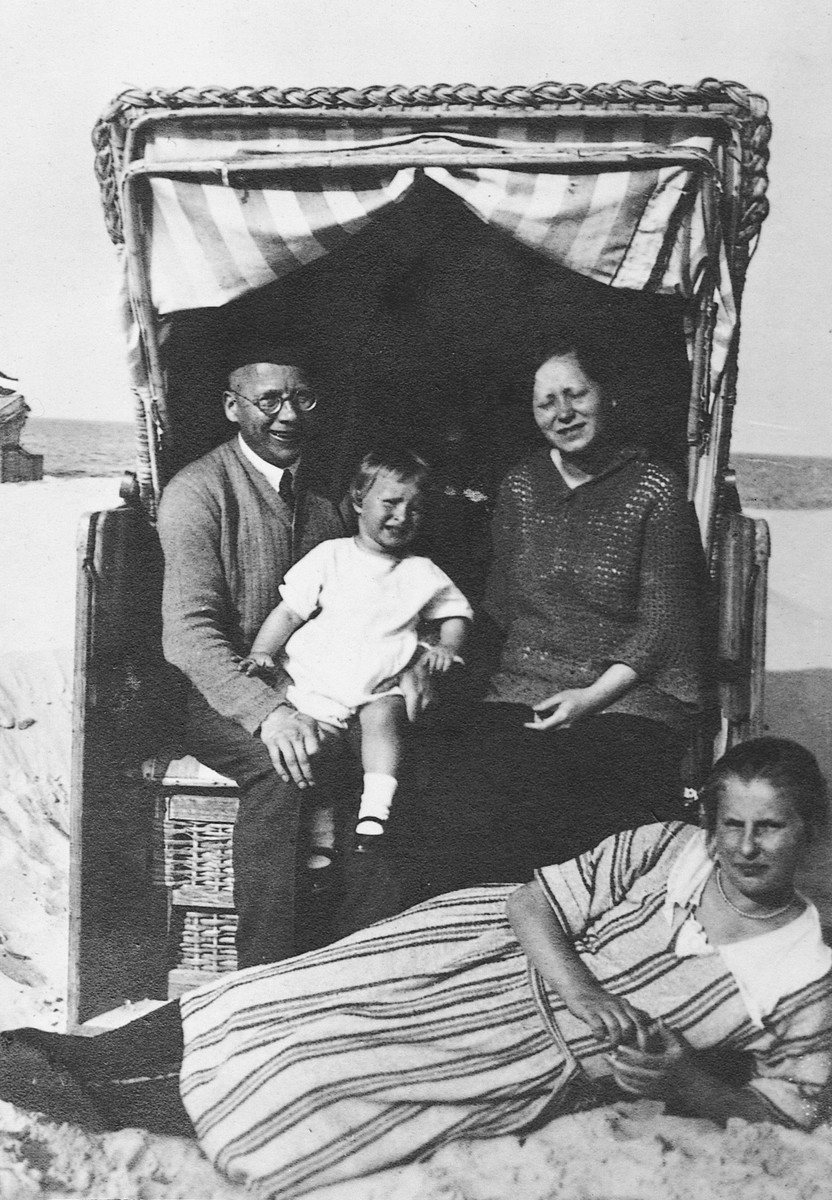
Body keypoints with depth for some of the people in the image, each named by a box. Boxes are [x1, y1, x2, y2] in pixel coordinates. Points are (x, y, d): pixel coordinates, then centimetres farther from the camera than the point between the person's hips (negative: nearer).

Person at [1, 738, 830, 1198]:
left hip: (537, 1063, -1)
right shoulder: (663, 850, -7)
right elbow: (531, 904, -6)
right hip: (485, 953, 2)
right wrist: (582, 993, -23)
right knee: (280, 1017, -9)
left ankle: (92, 1101, 2)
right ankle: (82, 1059, 7)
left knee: (306, 1081, -10)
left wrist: (683, 1082, -17)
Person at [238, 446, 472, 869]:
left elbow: (456, 612, 22)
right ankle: (320, 845, -9)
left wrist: (447, 645, 3)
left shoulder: (422, 573, 11)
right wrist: (261, 652, -6)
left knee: (383, 717, -30)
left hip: (380, 688, 1)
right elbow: (288, 612, 6)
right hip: (316, 684, -1)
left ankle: (375, 812, -31)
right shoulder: (329, 556, 5)